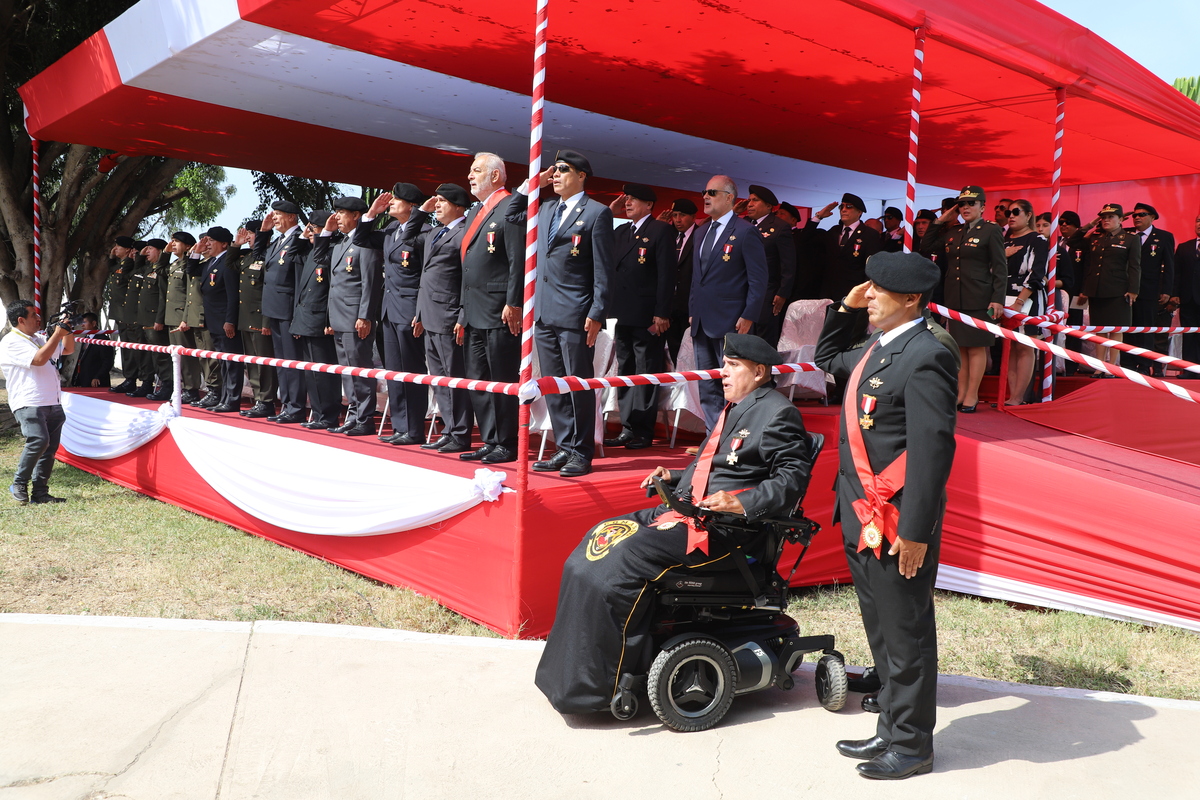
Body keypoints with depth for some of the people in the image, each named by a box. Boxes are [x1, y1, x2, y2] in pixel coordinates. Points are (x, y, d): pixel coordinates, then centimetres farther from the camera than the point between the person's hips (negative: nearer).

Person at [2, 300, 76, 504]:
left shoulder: (39, 339, 21)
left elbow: (68, 349, 28)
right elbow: (39, 359, -18)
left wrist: (68, 329, 11)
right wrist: (58, 333, -14)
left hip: (52, 403, 8)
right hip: (28, 404, -8)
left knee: (50, 448, 5)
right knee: (38, 441, -23)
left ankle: (40, 492, 10)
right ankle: (19, 484, -5)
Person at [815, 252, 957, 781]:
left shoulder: (924, 357, -17)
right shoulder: (875, 350, 11)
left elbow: (933, 447, -22)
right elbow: (827, 359, 32)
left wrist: (915, 530, -23)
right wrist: (845, 309, 16)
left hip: (897, 524, -9)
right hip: (862, 520, 10)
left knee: (906, 636, 6)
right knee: (882, 634, 20)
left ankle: (912, 746, 22)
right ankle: (892, 731, 35)